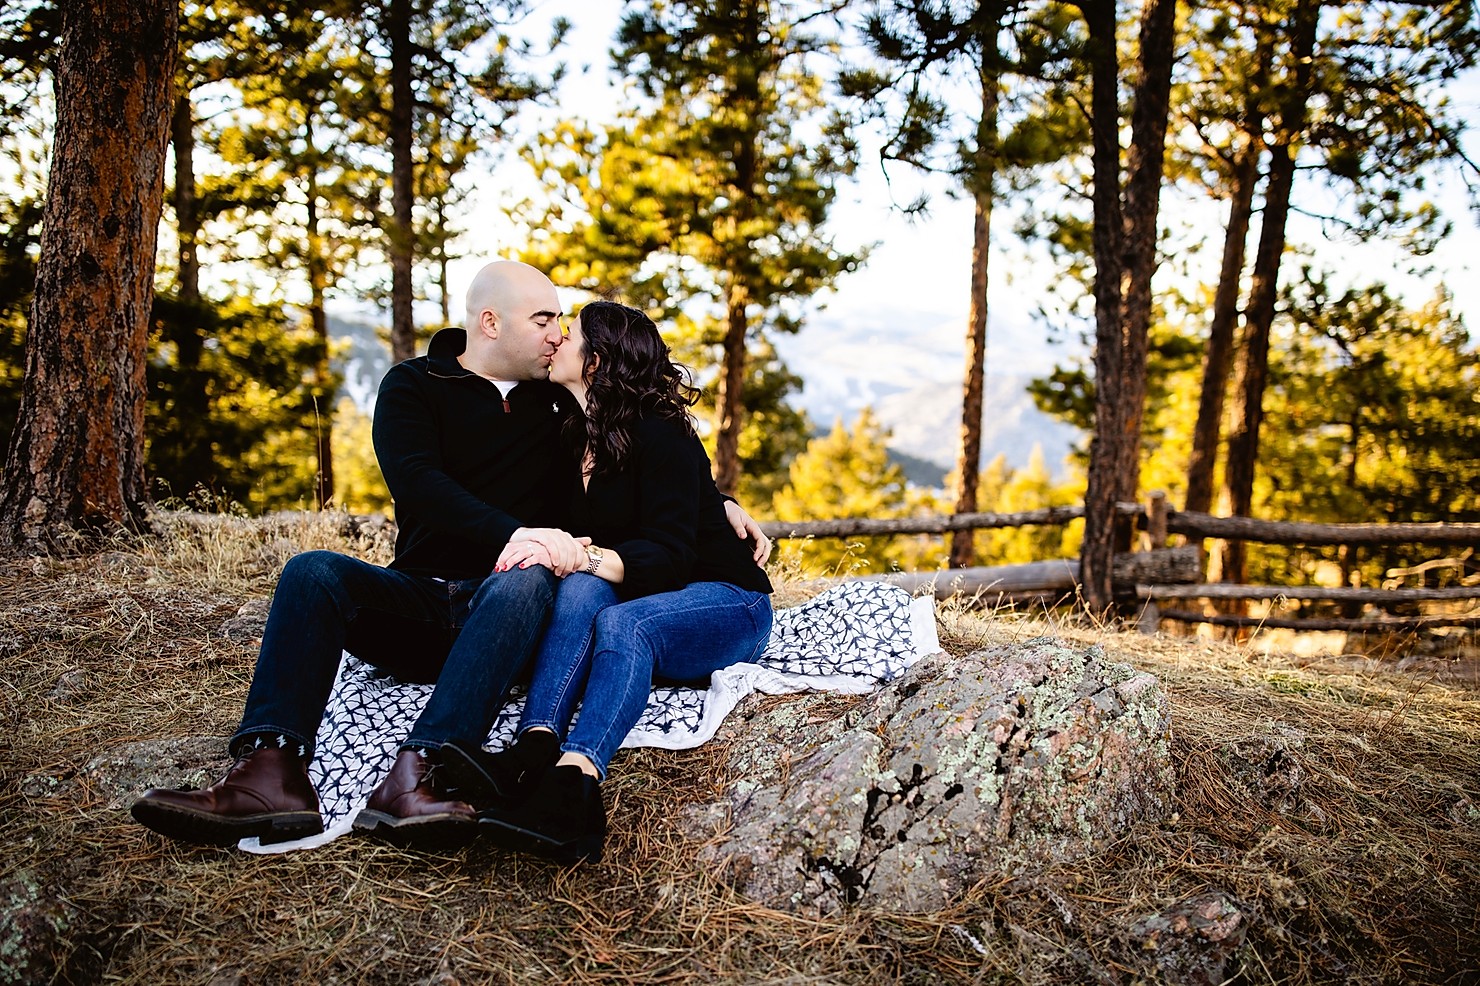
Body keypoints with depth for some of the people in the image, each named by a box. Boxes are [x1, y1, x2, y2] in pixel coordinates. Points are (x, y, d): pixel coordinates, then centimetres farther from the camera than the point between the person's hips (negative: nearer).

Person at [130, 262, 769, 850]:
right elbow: (416, 483, -12)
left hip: (499, 601, 0)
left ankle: (416, 775, -52)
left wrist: (717, 503, 8)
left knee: (525, 584, -35)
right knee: (313, 571, -27)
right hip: (418, 594, 0)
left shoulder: (559, 401, 16)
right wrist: (514, 533, -28)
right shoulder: (412, 386, 8)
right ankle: (273, 771, -43)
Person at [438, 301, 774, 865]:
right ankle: (533, 754, -50)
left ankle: (571, 788, -60)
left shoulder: (660, 439, -14)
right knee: (582, 588, -28)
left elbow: (669, 556, -23)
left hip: (727, 605, -5)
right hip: (637, 601, 6)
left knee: (621, 623, -37)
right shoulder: (576, 441, 10)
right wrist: (541, 550, -16)